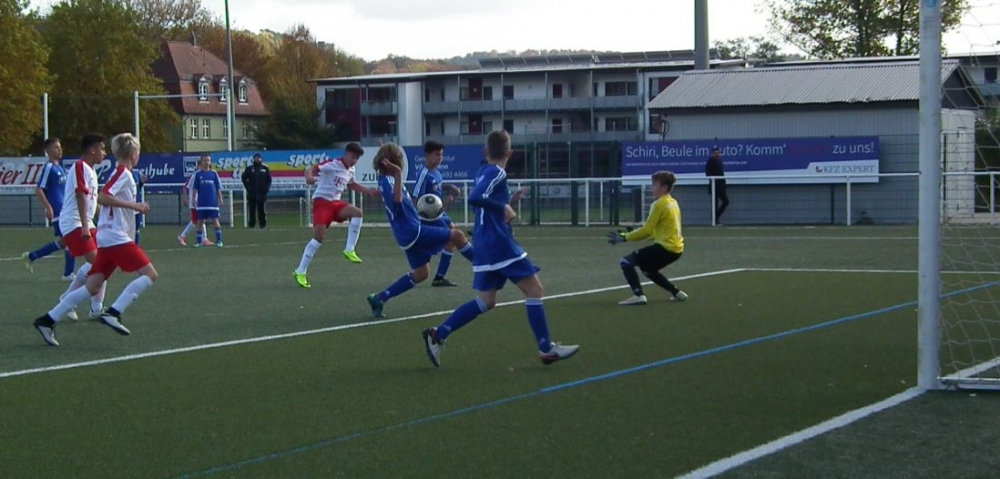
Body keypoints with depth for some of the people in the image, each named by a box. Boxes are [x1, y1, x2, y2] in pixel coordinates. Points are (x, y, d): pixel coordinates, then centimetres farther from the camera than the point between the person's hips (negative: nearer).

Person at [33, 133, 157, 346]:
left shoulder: (121, 174, 19)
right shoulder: (123, 173, -9)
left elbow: (107, 201, 26)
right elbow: (102, 197, -22)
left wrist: (135, 208, 21)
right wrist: (134, 205, -20)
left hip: (107, 239, 10)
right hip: (116, 238, -10)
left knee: (93, 287, 7)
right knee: (150, 274, -11)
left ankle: (48, 320, 5)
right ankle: (113, 313, -20)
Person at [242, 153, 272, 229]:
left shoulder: (265, 168, 7)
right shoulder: (249, 168, 4)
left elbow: (269, 179, 10)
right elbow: (244, 178, 8)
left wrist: (267, 188, -2)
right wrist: (247, 187, -2)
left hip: (262, 193, 0)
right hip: (252, 193, 0)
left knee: (262, 210, 1)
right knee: (252, 210, 0)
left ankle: (263, 224, 5)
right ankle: (251, 224, 4)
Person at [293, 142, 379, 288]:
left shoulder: (350, 170, 12)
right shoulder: (332, 164, -14)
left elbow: (351, 185, 33)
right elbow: (311, 169, -22)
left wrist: (367, 190, 24)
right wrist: (309, 177, -45)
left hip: (335, 202, 8)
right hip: (322, 200, -8)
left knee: (358, 213, -15)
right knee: (319, 237, -17)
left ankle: (349, 250, -9)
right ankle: (300, 272, -9)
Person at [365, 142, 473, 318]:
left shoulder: (385, 179, 12)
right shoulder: (387, 180, -18)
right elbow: (397, 199, -37)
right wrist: (398, 174, -39)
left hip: (409, 233, 10)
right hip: (413, 231, -10)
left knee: (420, 273, 17)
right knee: (457, 235, -5)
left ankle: (379, 298, 13)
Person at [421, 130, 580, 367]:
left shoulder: (483, 172, 15)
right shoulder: (497, 173, -12)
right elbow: (475, 198, -26)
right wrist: (504, 208, -21)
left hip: (484, 247, 9)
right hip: (500, 244, -9)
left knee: (486, 301, 11)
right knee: (534, 289, -2)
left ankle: (437, 335, 5)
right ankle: (546, 349, -1)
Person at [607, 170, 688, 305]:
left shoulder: (660, 204, -13)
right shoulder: (673, 203, 15)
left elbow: (647, 231, -15)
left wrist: (625, 237, -8)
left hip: (666, 247, -9)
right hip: (676, 248, 9)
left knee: (626, 262, -9)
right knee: (648, 269, 32)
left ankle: (638, 295, -24)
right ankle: (677, 293, 29)